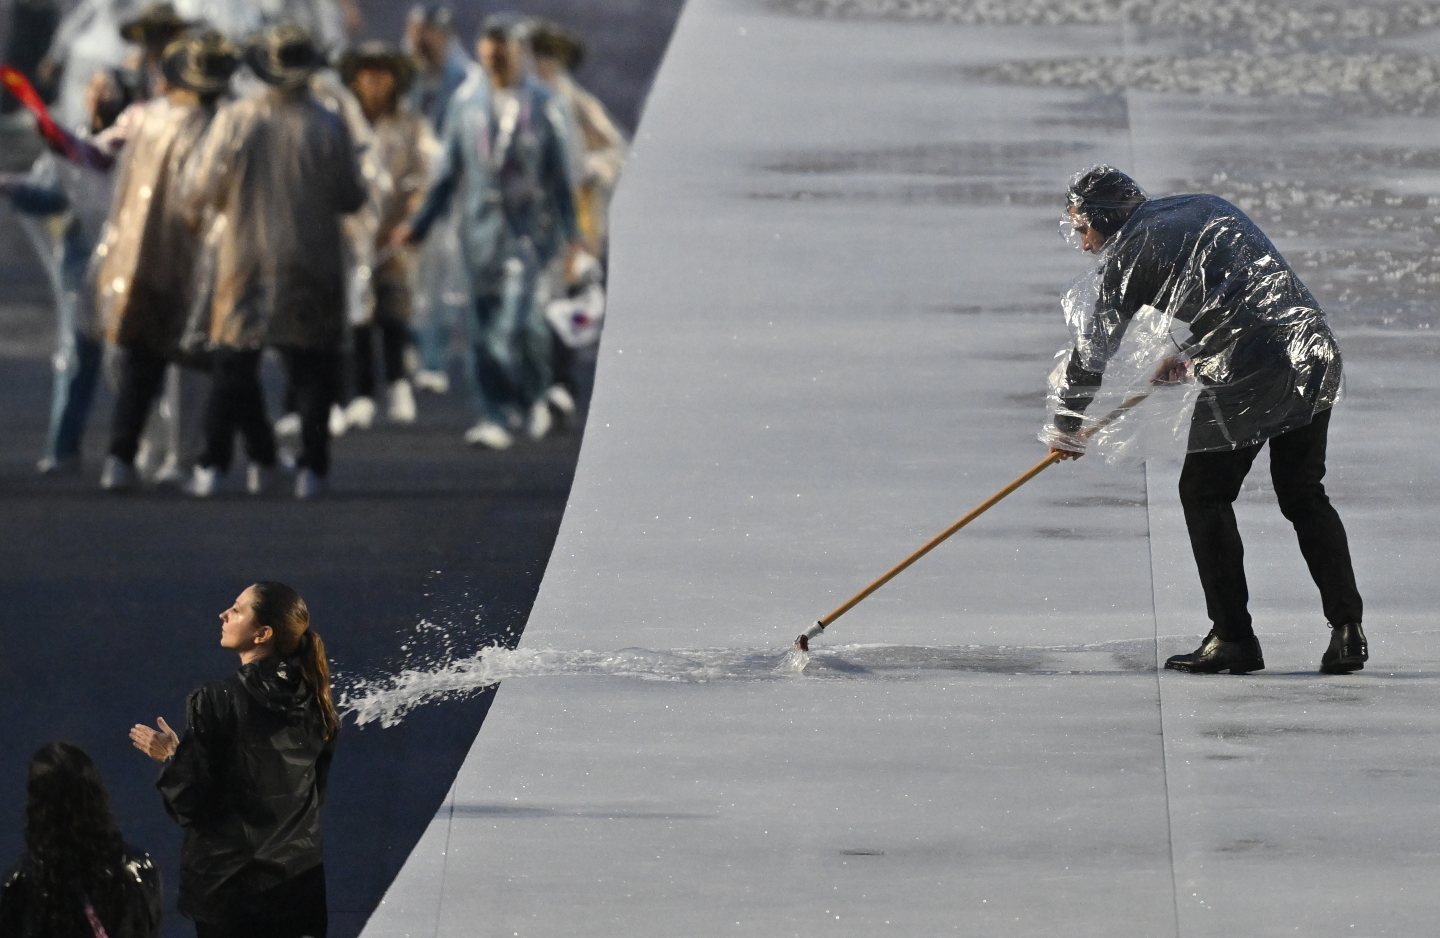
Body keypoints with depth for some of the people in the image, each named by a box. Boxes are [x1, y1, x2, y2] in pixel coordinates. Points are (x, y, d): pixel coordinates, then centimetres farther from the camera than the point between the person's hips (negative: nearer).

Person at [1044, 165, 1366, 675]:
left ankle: (1233, 637, 6)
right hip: (1313, 348, 7)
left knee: (1204, 493, 8)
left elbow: (1093, 347, 9)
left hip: (1247, 374, -7)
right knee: (1303, 495, 16)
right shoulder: (1208, 209, 22)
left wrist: (1066, 427, 22)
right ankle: (1347, 630, 7)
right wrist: (1187, 353, 39)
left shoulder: (1129, 251, 4)